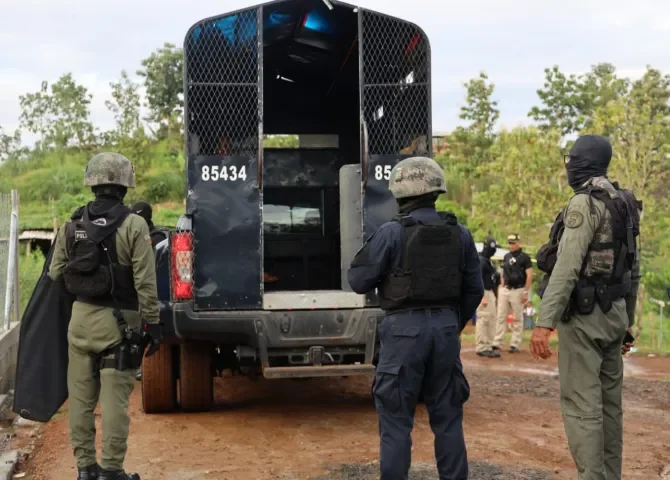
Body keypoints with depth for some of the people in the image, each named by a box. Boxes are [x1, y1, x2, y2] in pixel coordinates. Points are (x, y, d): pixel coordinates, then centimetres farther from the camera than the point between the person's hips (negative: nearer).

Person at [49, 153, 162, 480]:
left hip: (81, 317, 5)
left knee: (81, 397, 12)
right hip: (118, 322, -5)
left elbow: (56, 272, 8)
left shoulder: (73, 224, 5)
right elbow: (145, 281, -13)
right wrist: (152, 321, -6)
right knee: (114, 399, 0)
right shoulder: (134, 225, -11)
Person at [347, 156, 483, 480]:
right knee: (447, 417, 13)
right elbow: (474, 289, 9)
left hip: (405, 330, -4)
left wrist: (372, 249, 11)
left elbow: (358, 281, -6)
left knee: (396, 419, 3)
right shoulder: (459, 234, 4)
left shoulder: (392, 233, -10)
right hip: (445, 328, 4)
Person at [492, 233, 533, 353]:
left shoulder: (524, 257, -5)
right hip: (505, 290, 6)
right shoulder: (506, 256, 13)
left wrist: (525, 292, -14)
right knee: (501, 317, 3)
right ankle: (497, 343, 5)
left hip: (518, 290, -6)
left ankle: (515, 344, 4)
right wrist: (501, 287, 10)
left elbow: (529, 276, -9)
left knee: (517, 319, 0)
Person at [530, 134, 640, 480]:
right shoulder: (624, 204, 13)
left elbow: (567, 267, -24)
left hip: (585, 314, -9)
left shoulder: (585, 203, -15)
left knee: (581, 404, -7)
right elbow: (634, 268, 16)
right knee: (609, 402, 13)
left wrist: (544, 321, -26)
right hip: (614, 312, 9)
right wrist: (629, 319, 22)